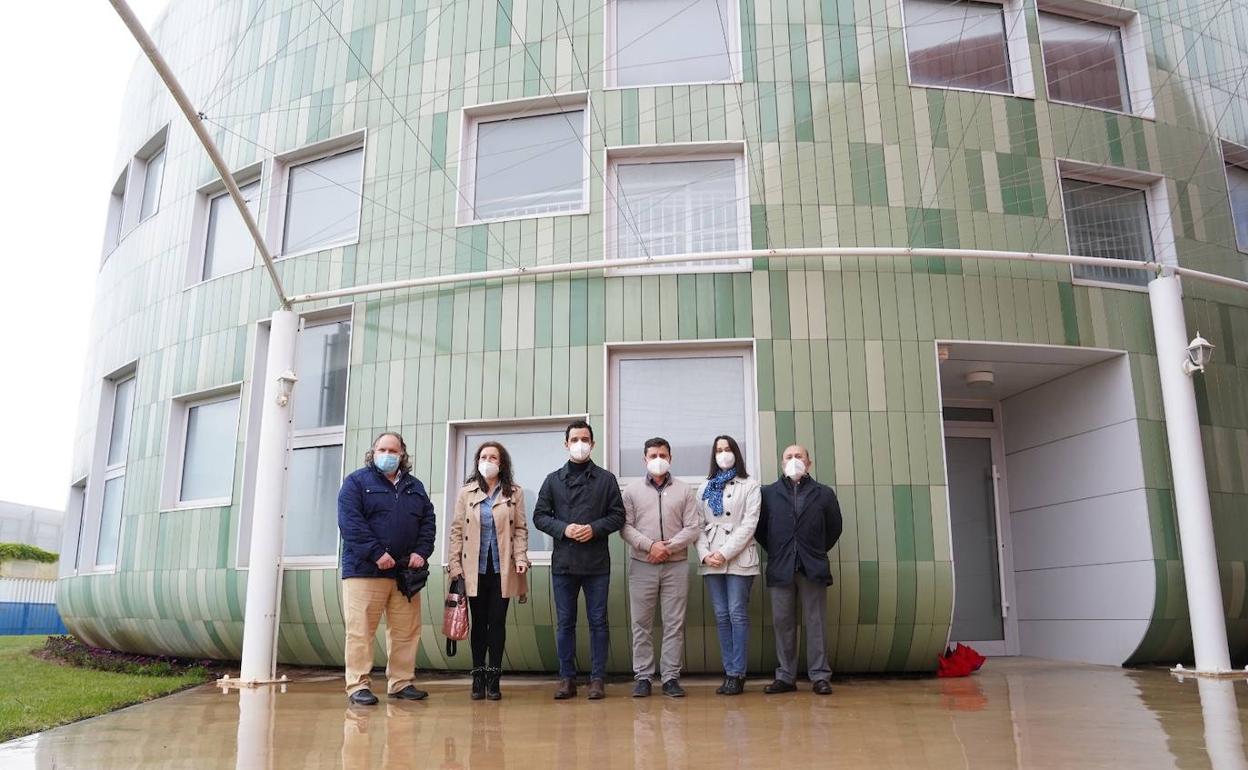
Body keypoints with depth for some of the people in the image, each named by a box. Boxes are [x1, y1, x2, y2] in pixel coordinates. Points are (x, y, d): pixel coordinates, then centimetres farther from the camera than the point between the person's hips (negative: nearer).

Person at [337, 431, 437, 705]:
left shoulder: (415, 486, 18)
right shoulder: (357, 482, 2)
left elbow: (428, 521, 13)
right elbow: (350, 521, -10)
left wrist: (421, 552, -4)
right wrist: (377, 554, -17)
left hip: (406, 571, 5)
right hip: (365, 570, -4)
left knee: (406, 631, 6)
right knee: (360, 631, -3)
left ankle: (401, 683, 16)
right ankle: (357, 685, 4)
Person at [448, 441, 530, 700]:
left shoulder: (515, 492, 5)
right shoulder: (466, 492, 6)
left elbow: (521, 529, 4)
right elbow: (457, 529, 4)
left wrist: (521, 558, -8)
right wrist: (454, 564, -1)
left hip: (502, 569, 0)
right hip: (474, 568, 1)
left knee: (497, 622, 1)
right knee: (479, 622, 5)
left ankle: (493, 678, 7)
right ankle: (478, 677, 11)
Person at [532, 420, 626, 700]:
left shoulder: (606, 479, 6)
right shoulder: (553, 480, 9)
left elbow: (618, 515, 4)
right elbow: (540, 516, 7)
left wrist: (594, 528, -13)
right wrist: (563, 528, -10)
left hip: (597, 563, -1)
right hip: (563, 562, 1)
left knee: (598, 622, 4)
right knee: (565, 623, 7)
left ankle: (597, 679, 12)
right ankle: (567, 678, 15)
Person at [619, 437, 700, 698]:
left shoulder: (684, 490, 7)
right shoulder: (632, 490, 6)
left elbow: (693, 528, 1)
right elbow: (625, 527, -1)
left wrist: (668, 547, -11)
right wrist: (650, 545, -13)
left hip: (676, 565, 0)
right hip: (642, 566, 0)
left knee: (674, 624, 3)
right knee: (641, 624, 4)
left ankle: (671, 677, 11)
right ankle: (643, 676, 12)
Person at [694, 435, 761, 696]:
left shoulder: (749, 485, 3)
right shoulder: (705, 488, 15)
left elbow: (749, 524, -6)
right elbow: (699, 525, 10)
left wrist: (725, 553, -13)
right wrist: (705, 554, -5)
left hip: (739, 558, -4)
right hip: (711, 560, 4)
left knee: (737, 614, -6)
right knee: (721, 616, 5)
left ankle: (736, 674, -1)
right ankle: (730, 672, 10)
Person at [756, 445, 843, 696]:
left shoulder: (824, 494, 8)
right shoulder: (768, 493, 7)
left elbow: (834, 527, 15)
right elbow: (759, 527, 10)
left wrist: (818, 552, 12)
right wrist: (774, 551, 8)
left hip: (813, 568, 0)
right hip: (780, 569, 1)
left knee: (815, 623, 1)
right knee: (782, 623, 4)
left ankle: (819, 676, 8)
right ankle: (785, 677, 12)